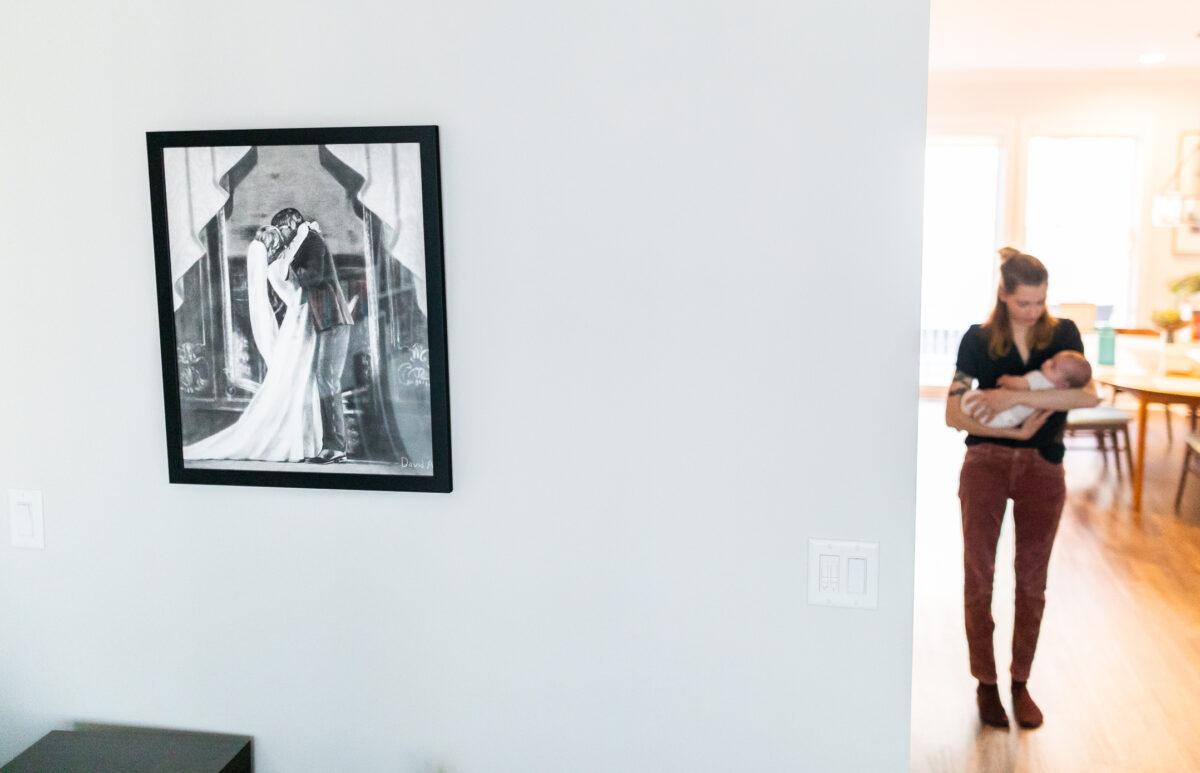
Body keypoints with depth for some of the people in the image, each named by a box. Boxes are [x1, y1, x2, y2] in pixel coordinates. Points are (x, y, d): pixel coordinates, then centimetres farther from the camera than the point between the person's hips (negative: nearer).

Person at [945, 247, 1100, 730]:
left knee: (1032, 580, 9)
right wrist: (1017, 431, -16)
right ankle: (985, 683, 16)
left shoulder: (1062, 334, 0)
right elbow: (954, 413, -7)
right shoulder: (979, 340, -3)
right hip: (986, 462, -1)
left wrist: (1016, 397, -23)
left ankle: (1021, 683, 24)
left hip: (1043, 467, 1)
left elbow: (1088, 395, -16)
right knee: (979, 575, 1)